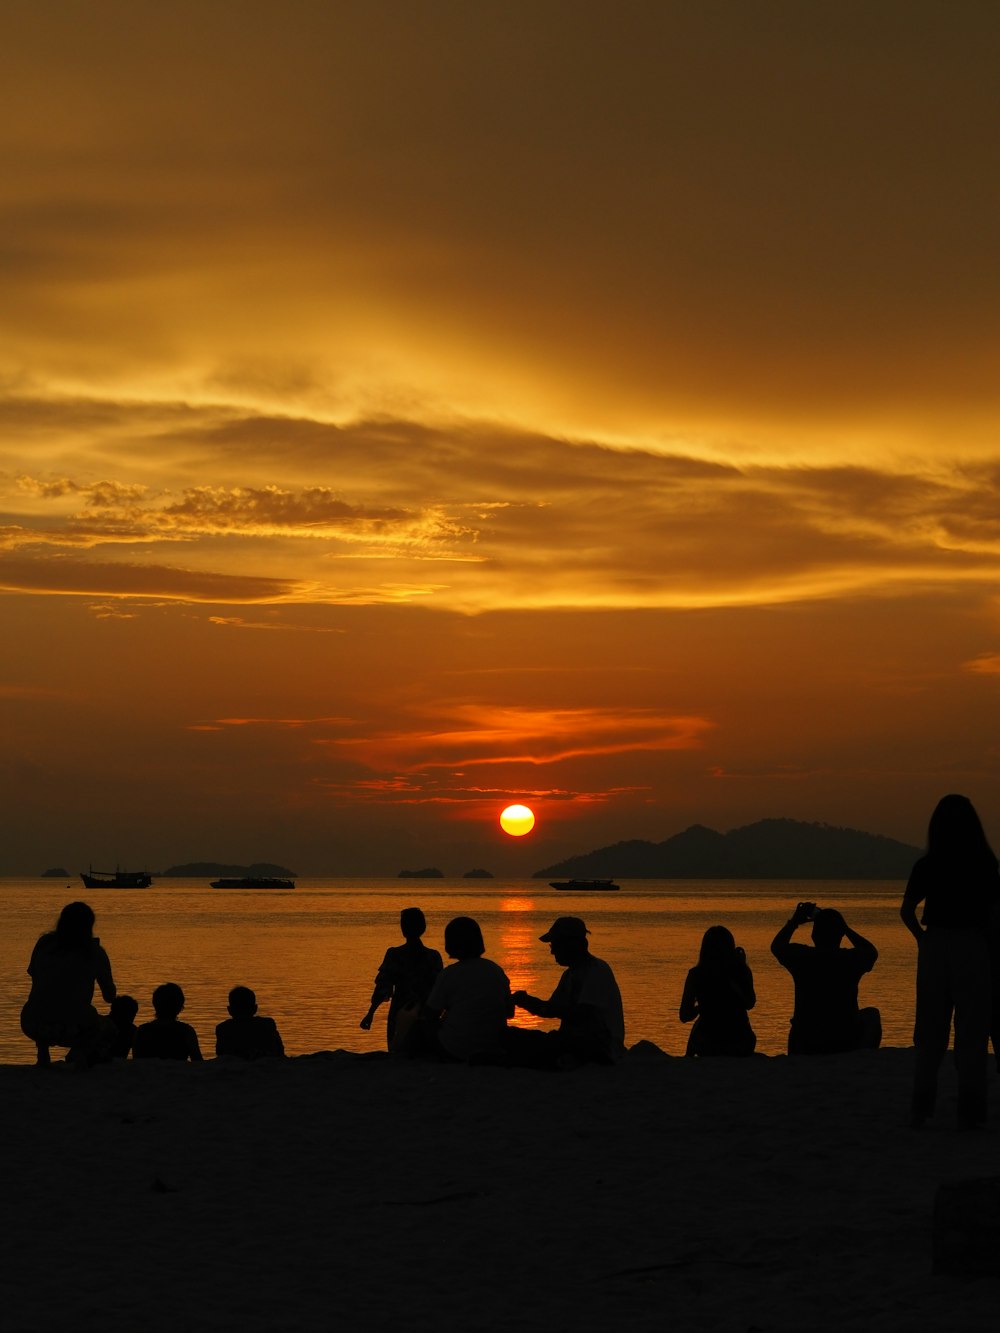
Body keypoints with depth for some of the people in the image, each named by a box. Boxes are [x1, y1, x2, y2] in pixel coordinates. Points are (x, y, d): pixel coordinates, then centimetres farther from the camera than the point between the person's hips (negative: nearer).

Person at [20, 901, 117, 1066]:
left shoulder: (44, 943, 8)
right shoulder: (94, 952, 1)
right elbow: (110, 997, 10)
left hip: (32, 1027, 4)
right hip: (71, 1030, -4)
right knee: (109, 1030, 30)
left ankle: (42, 1056, 22)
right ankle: (81, 1053, -2)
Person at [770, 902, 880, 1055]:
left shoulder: (801, 957, -8)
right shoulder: (851, 959, -9)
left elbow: (776, 946, 16)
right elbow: (872, 951, 17)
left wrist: (794, 920, 25)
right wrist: (845, 927, 20)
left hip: (804, 1043, 1)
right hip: (846, 1042, -1)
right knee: (871, 1015, 28)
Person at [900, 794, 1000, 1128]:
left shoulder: (926, 865, -1)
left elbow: (907, 910, -6)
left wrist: (922, 937, 6)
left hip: (935, 948, 2)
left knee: (930, 1031, 11)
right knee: (971, 1032, 4)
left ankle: (920, 1108, 8)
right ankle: (969, 1112, 3)